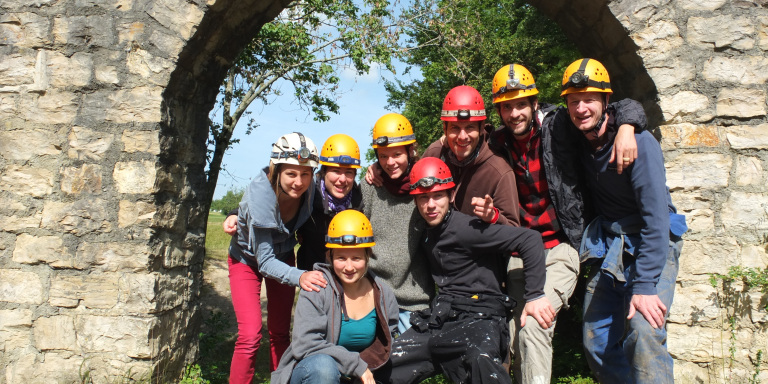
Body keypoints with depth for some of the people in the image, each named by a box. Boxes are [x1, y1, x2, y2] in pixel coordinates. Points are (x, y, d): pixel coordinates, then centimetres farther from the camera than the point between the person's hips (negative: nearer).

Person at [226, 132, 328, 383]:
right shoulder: (260, 194, -36)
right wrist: (299, 277, -51)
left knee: (280, 334, 8)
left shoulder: (309, 189, -25)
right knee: (250, 336, -15)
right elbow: (265, 262, -35)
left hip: (283, 256, 4)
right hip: (248, 259, -4)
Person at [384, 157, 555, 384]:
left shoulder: (464, 227, -13)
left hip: (479, 316, -7)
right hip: (440, 317, 7)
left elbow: (530, 239, -16)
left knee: (481, 361, -39)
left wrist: (534, 295, -17)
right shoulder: (427, 231, 11)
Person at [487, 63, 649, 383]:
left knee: (532, 326, -20)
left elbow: (627, 107, -1)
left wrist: (626, 128, -22)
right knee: (514, 337, 4)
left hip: (560, 247, -4)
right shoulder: (496, 146, 4)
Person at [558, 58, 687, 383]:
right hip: (607, 248, 6)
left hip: (653, 244, -6)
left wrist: (644, 285, -26)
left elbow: (656, 217, -22)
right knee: (597, 345, 7)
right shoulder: (574, 137, -1)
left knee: (644, 337, -25)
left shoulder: (639, 143, -18)